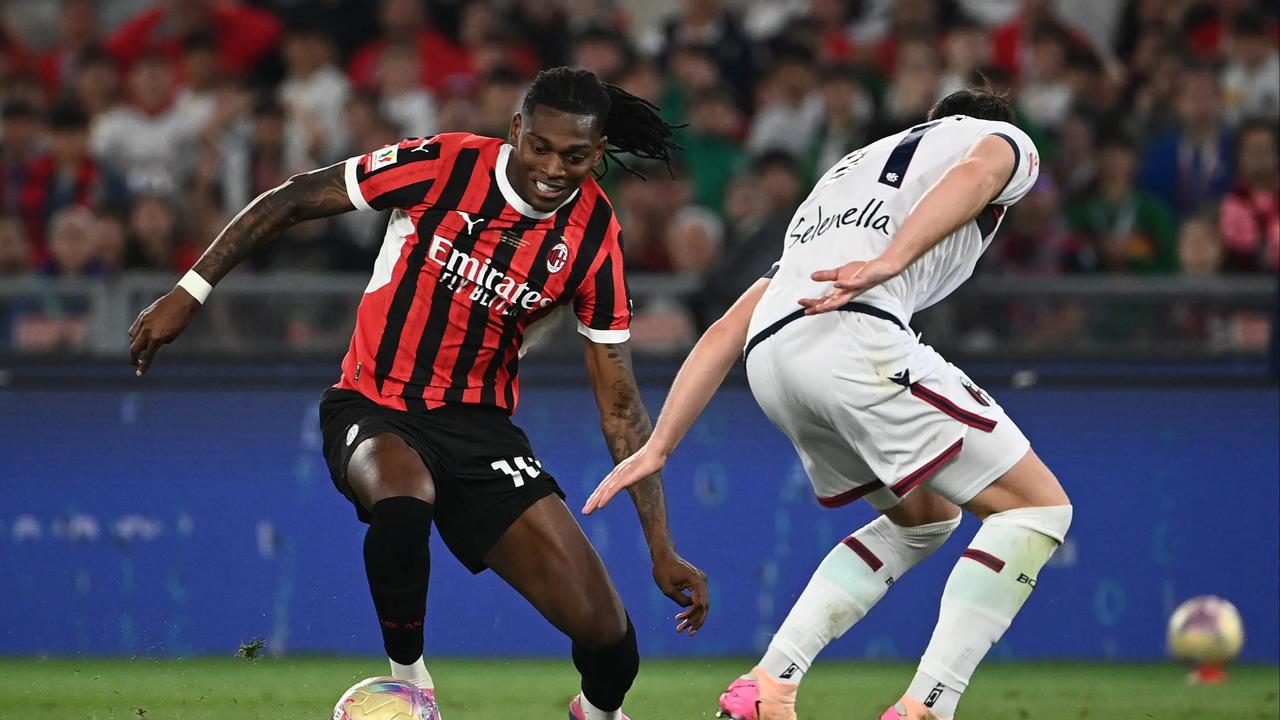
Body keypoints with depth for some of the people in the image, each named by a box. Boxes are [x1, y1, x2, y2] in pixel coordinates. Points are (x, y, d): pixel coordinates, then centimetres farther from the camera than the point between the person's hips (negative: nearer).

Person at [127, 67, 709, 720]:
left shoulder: (593, 237, -7)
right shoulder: (444, 165, -16)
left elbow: (619, 405, -1)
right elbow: (291, 200, -5)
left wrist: (662, 550, -3)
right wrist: (190, 292, -9)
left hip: (478, 422, 2)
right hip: (373, 413, -2)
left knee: (606, 636, -10)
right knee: (404, 499, -41)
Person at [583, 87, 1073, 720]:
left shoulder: (849, 174, 39)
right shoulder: (1005, 142, 22)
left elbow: (726, 332, 32)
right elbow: (975, 172, -7)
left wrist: (656, 449, 29)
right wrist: (891, 261, -22)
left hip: (769, 360, 7)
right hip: (851, 335, -7)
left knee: (923, 517, 26)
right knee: (1037, 507, 2)